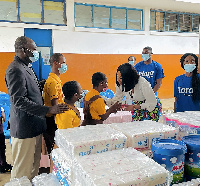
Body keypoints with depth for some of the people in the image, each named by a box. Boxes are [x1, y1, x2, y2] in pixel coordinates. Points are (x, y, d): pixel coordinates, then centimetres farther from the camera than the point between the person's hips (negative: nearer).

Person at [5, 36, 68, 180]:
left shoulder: (26, 67, 15)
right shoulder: (15, 70, -19)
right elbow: (19, 100, -25)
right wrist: (48, 110, -27)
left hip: (34, 126, 10)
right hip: (25, 128, -10)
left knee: (34, 164, 20)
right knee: (23, 169, 4)